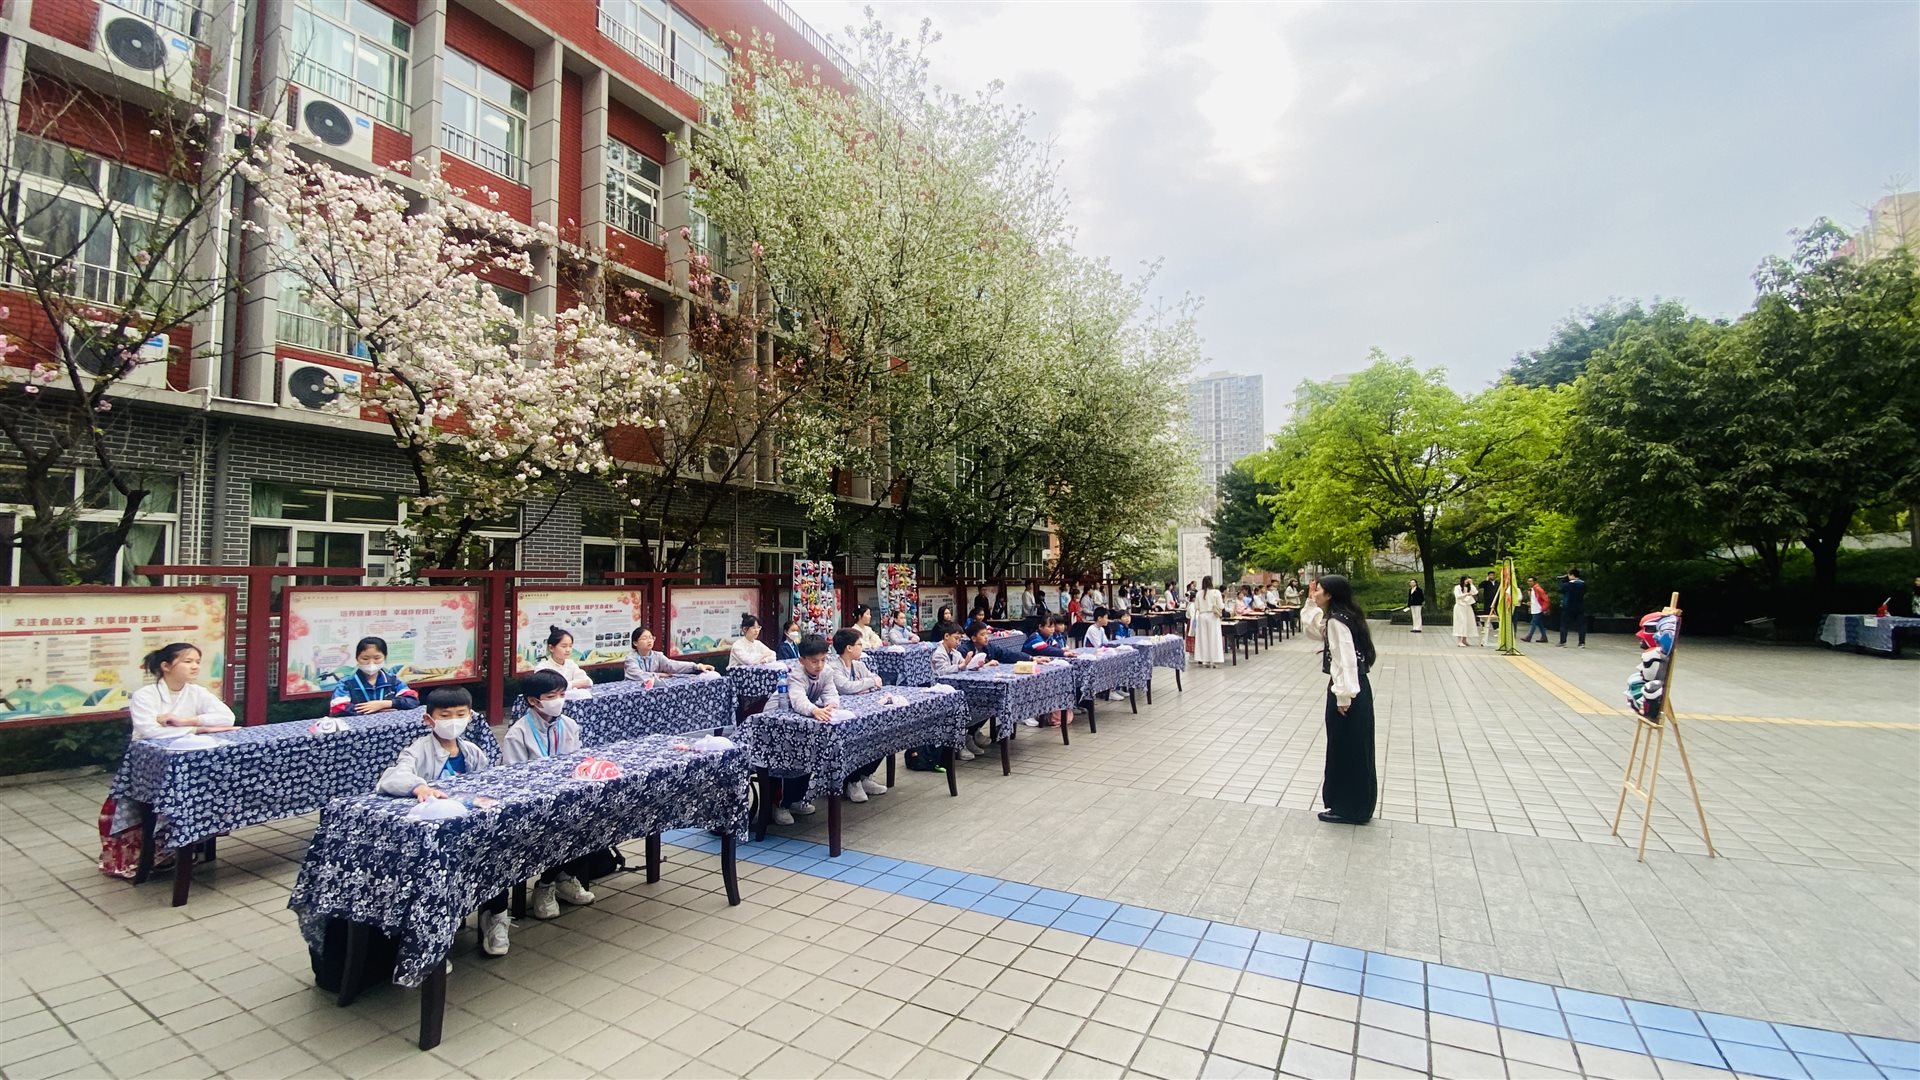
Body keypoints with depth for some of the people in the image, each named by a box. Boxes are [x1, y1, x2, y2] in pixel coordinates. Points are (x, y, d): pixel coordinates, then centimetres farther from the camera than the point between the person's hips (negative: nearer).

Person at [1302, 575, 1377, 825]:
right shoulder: (1340, 617, 10)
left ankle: (1349, 809, 13)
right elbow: (1311, 630, 23)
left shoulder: (1336, 620, -19)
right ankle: (1354, 806, 28)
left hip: (1346, 690, -10)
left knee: (1346, 750, 1)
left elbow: (1347, 660, -24)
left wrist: (1343, 697, -22)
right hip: (1355, 687, 10)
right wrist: (1311, 604, 11)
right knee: (1353, 750, 17)